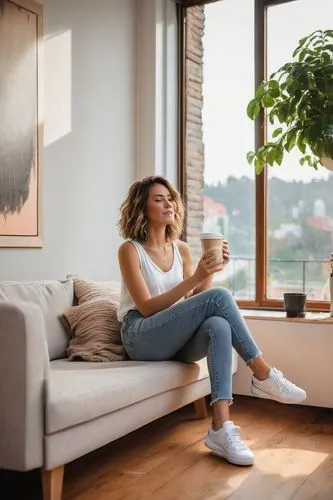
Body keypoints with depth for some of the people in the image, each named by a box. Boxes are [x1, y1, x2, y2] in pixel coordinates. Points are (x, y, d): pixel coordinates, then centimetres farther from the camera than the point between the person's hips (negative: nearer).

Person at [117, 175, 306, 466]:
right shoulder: (130, 250, -4)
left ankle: (221, 429, -38)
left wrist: (211, 272, -8)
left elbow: (194, 304, 9)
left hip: (176, 339, 5)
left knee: (218, 326, -32)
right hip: (142, 338, -5)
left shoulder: (182, 249, 13)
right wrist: (194, 279, -23)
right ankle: (264, 376, -16)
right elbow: (147, 308, -14)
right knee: (219, 297, -25)